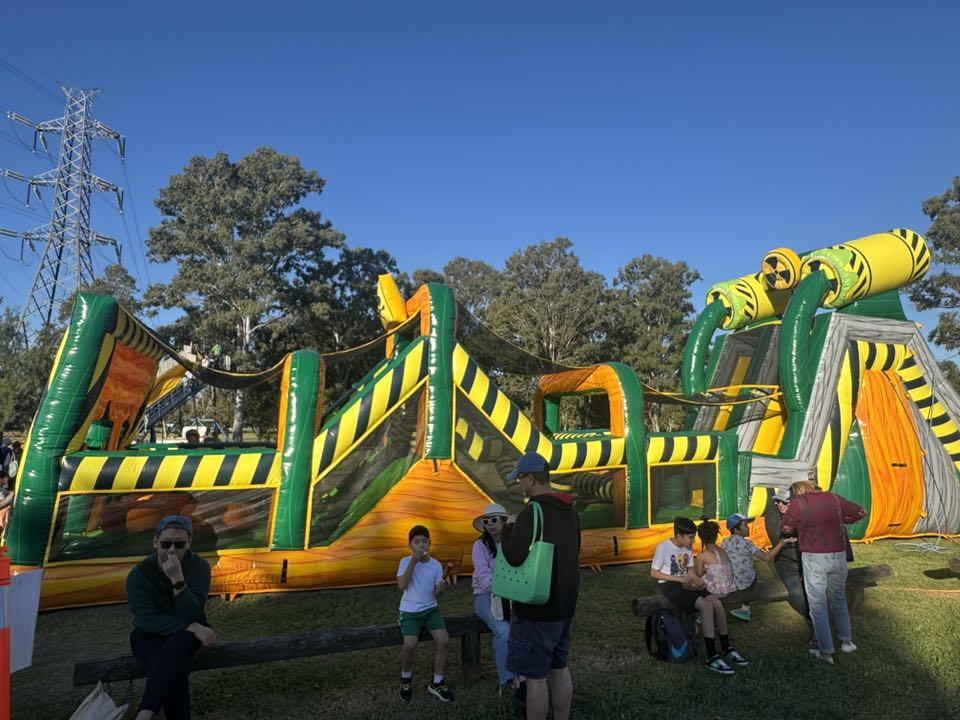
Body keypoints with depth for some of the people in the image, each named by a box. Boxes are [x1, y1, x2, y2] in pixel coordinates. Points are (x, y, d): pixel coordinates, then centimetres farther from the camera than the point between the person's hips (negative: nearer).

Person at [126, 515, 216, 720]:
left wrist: (178, 580, -40)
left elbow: (190, 616, -24)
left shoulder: (199, 566, -16)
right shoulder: (139, 574, -15)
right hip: (150, 634, 0)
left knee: (179, 640, -37)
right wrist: (191, 627, -33)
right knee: (172, 671, -33)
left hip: (185, 632, 0)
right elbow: (148, 619, -22)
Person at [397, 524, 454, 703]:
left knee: (444, 641, -18)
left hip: (430, 609, 3)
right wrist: (413, 561, -24)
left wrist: (440, 589, -23)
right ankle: (406, 679, 6)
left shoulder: (436, 564, 0)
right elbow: (402, 585, -21)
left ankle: (437, 683, 5)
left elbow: (436, 593, 2)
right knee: (410, 644, -26)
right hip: (410, 611, -3)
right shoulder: (405, 561, -7)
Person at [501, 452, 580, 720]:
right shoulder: (570, 511, 6)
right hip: (564, 603, 9)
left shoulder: (533, 511, -21)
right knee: (559, 669, 19)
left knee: (534, 677, 3)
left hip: (537, 607, -9)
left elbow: (514, 556, -25)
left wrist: (509, 528, -8)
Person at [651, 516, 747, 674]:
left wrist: (696, 580, -8)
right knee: (707, 606, -26)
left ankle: (726, 648, 3)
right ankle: (712, 658, -21)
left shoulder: (688, 548, 6)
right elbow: (654, 573, -15)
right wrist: (679, 578, -19)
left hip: (685, 583, 7)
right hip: (669, 585, -7)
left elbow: (689, 570, 15)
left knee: (717, 603, -14)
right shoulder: (663, 547, -18)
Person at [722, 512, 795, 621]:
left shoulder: (725, 542, -3)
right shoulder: (746, 543, -15)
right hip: (746, 583, -3)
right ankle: (745, 610, 35)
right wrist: (782, 543, -20)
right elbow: (766, 557, -18)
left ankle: (745, 610, 38)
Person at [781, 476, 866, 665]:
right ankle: (846, 641, 34)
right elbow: (860, 512, 15)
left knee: (818, 605, 7)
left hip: (814, 558, -4)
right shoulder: (833, 498, 5)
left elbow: (785, 527, 2)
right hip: (838, 556, 4)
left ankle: (826, 652, 12)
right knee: (838, 599, 25)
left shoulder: (797, 502, -6)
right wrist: (840, 520, 19)